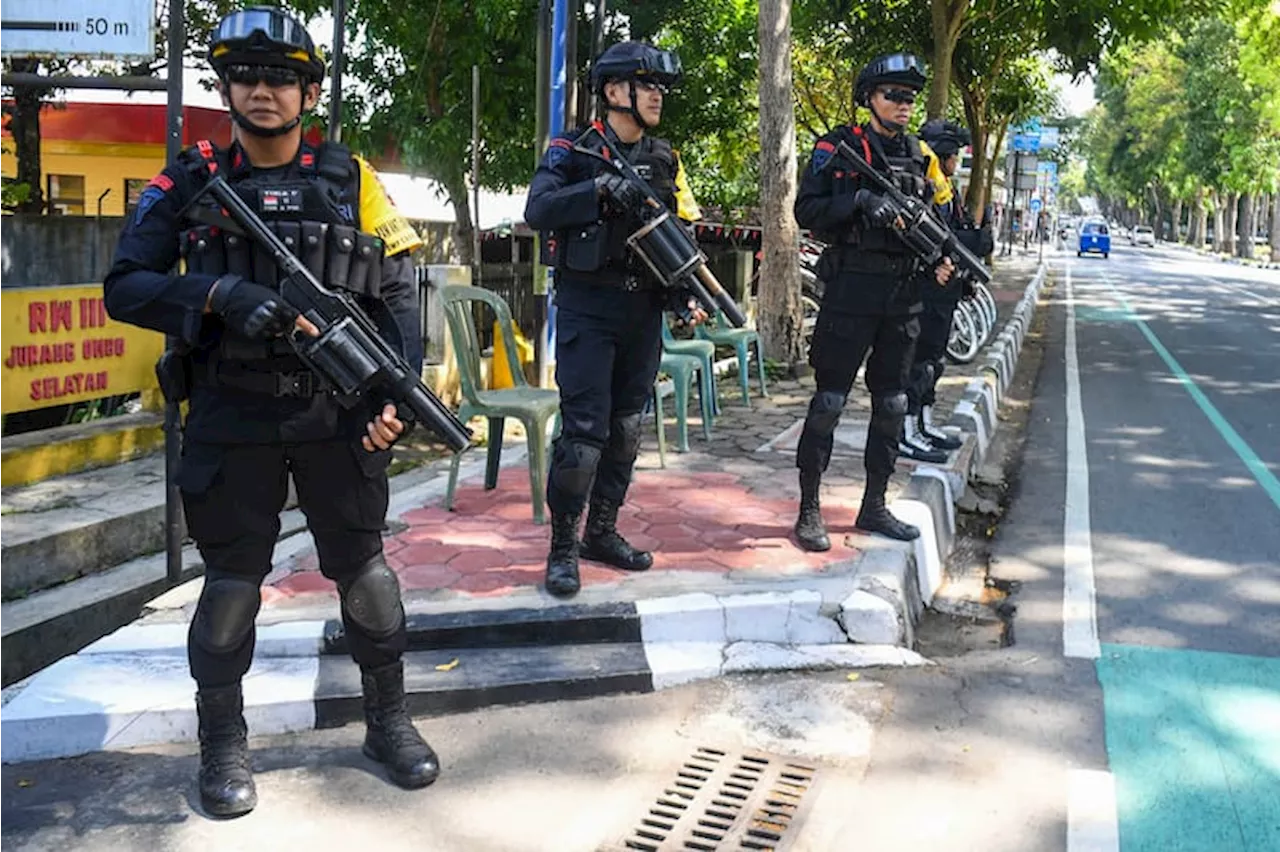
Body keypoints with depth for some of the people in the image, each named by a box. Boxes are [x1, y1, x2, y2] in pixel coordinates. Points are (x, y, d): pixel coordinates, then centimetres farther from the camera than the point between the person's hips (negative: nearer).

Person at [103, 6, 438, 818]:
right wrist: (221, 298, -20)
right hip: (232, 421, 0)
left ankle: (389, 720, 25)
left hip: (336, 416, 1)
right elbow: (125, 287, -4)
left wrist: (396, 395, -12)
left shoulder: (353, 183, 2)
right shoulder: (190, 186, 1)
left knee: (364, 566, 9)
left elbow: (399, 298, 0)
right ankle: (224, 743, 22)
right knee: (232, 579, 6)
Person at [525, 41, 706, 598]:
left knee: (625, 427, 11)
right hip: (587, 307, -6)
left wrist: (686, 296, -3)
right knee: (584, 431, -9)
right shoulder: (572, 152, -4)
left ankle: (602, 533, 24)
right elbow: (537, 212, -19)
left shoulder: (665, 160, 11)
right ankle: (563, 547, 3)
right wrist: (601, 189, -29)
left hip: (644, 310, 6)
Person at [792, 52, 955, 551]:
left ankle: (874, 506, 21)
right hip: (851, 288, -6)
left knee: (891, 404, 10)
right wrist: (861, 199, -21)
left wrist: (943, 258, 2)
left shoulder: (921, 155, 14)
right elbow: (806, 211, -9)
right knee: (829, 401, -4)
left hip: (904, 293, 6)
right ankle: (809, 510, 4)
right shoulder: (839, 147, -3)